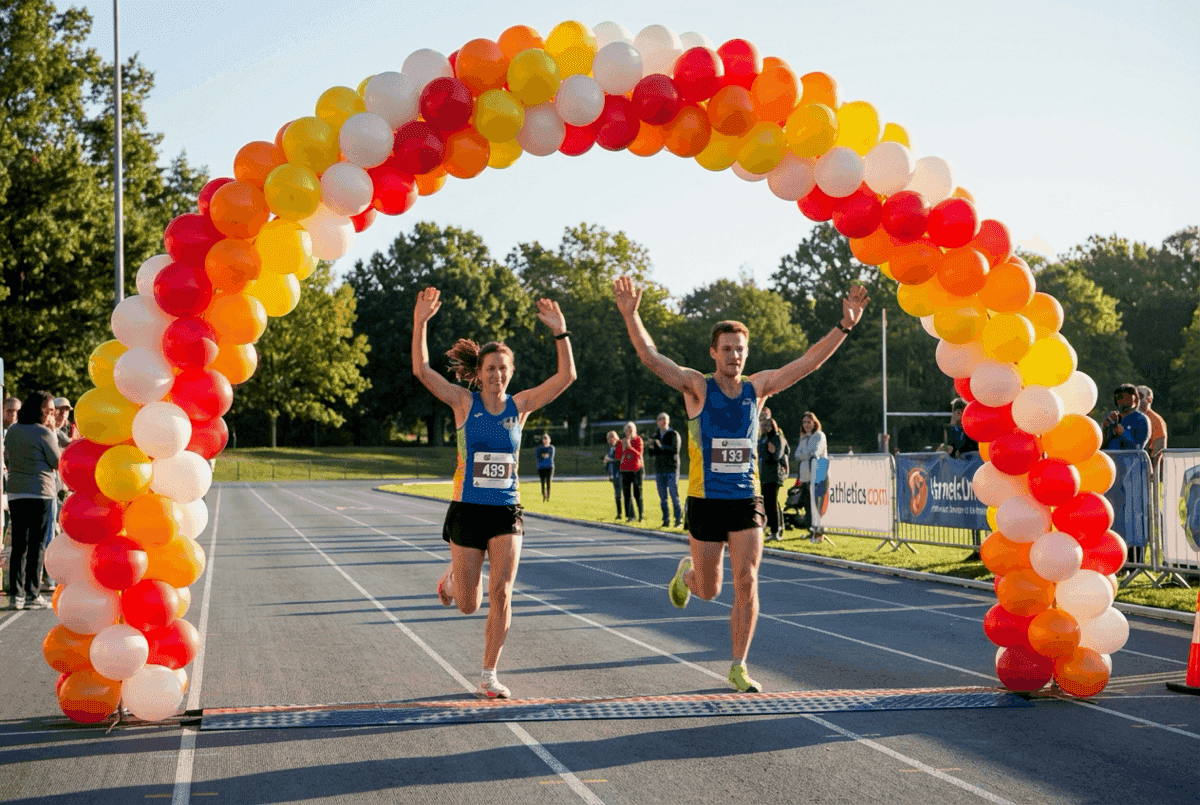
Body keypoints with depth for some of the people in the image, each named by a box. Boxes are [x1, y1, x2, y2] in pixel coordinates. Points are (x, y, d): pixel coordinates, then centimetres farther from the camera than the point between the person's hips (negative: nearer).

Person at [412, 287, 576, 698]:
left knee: (501, 594, -11)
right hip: (467, 510, -1)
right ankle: (454, 574, 44)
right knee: (468, 604, 6)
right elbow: (421, 371, -14)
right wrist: (420, 323, -24)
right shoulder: (464, 402, -3)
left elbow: (566, 376, -5)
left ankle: (489, 675, 2)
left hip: (506, 513, 1)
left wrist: (560, 331, -14)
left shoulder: (520, 405, 2)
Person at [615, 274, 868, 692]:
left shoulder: (757, 387, 4)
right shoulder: (697, 387, -6)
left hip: (747, 500, 2)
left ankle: (738, 667, 1)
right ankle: (686, 571, 46)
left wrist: (844, 326, -6)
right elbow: (650, 357, -18)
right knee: (709, 591, 8)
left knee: (746, 582, -9)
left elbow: (808, 362, 3)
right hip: (706, 501, -2)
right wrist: (630, 315, -32)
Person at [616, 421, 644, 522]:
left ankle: (640, 515, 5)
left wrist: (630, 447, -19)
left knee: (637, 493, -6)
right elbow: (618, 457, 5)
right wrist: (622, 448, -9)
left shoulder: (638, 440, 0)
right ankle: (630, 516, 1)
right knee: (626, 494, -3)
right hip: (625, 471, 3)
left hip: (637, 470, -3)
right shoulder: (621, 442, 10)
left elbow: (639, 454, -11)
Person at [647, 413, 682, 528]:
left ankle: (678, 519, -3)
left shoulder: (674, 434, -3)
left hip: (672, 469, -5)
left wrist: (661, 446, -22)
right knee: (663, 497, 3)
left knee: (674, 495, -8)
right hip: (659, 470, 5)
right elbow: (652, 453, 15)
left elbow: (675, 450, -15)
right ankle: (666, 521, 7)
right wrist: (651, 447, -6)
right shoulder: (655, 435, 13)